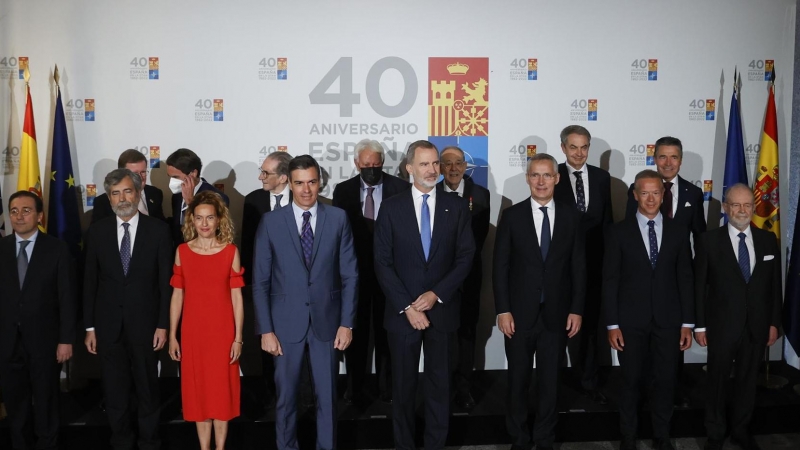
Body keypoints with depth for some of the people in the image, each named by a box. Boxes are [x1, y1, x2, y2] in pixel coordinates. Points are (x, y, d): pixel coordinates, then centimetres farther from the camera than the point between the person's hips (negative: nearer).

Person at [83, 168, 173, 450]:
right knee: (114, 390, 13)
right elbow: (90, 281, 4)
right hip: (108, 325, 2)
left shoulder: (158, 230, -4)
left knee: (147, 388, 10)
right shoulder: (97, 231, 2)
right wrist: (89, 326, 2)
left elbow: (166, 280, -4)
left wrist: (163, 324, -7)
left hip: (144, 323, -2)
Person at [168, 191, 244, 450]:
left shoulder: (230, 251, -3)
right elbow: (177, 295, 4)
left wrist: (238, 338, -5)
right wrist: (172, 335, 2)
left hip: (222, 331, -1)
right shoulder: (182, 251, 1)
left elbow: (237, 297, -3)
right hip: (193, 332, 2)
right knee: (198, 391, 9)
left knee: (222, 390, 7)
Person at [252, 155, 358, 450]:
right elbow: (260, 281, -1)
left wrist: (347, 323, -4)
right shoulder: (271, 222, -2)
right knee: (286, 396, 11)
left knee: (327, 395, 11)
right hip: (286, 322, 0)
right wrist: (265, 329, -6)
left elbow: (350, 275, 0)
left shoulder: (338, 219, 0)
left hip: (327, 320, 1)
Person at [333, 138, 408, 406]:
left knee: (385, 330, 11)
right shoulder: (343, 191, 1)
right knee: (356, 329, 12)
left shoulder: (400, 189, -5)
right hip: (355, 269, 2)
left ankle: (386, 386, 24)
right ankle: (354, 386, 26)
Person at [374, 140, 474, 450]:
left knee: (439, 384, 10)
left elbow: (465, 257, -1)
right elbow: (383, 263, -5)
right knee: (403, 386, 10)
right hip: (402, 311, 0)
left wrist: (436, 294, -12)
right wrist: (407, 306, -12)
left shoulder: (456, 206, 2)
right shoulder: (391, 207, -1)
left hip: (443, 309, 1)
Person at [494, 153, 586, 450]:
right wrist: (502, 310, -8)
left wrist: (577, 309, -2)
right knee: (518, 381, 11)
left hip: (557, 314, 1)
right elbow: (500, 266, -3)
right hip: (520, 314, -1)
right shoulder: (512, 215, -2)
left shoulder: (571, 216, 2)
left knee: (550, 381, 11)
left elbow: (578, 266, 3)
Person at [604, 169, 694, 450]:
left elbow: (685, 280, 5)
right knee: (631, 382, 9)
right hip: (631, 321, -2)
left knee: (666, 381, 10)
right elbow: (610, 281, -4)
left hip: (668, 320, 2)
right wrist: (612, 324, -8)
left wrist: (687, 323, 2)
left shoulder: (678, 232, 5)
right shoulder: (619, 232, -3)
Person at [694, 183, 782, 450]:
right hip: (722, 326, -3)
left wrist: (774, 322, 4)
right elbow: (699, 286, -5)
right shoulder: (709, 241, -7)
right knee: (718, 382, 9)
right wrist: (699, 325, -7)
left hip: (757, 327, 3)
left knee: (747, 381, 15)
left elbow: (775, 285, 7)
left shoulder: (768, 240, 3)